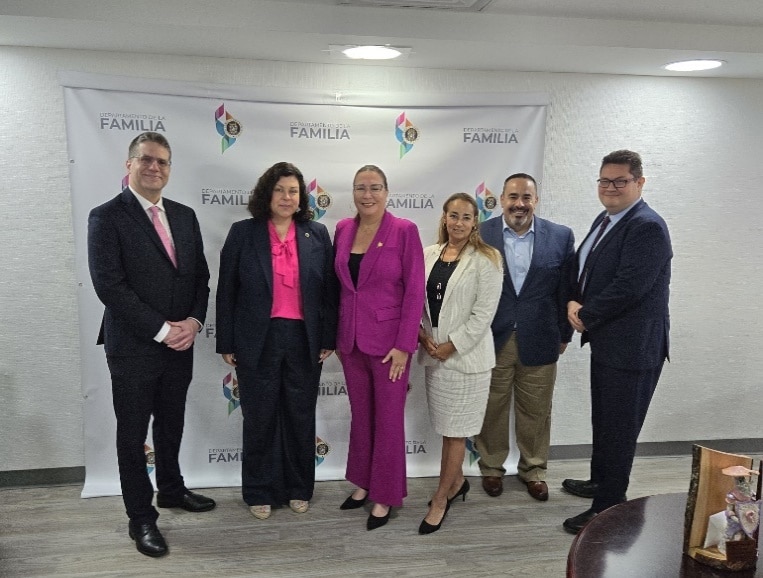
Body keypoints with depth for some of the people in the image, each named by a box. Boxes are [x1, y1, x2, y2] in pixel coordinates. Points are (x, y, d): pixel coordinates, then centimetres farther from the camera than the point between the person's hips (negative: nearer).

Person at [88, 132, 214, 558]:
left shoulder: (185, 216, 8)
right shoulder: (107, 217, -9)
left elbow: (201, 275, 9)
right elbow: (109, 285, -17)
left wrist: (194, 321, -7)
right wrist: (161, 330, -18)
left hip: (180, 344, 5)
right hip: (133, 347, -5)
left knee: (171, 425, 20)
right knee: (133, 435, 8)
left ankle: (171, 490, 40)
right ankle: (142, 518, 22)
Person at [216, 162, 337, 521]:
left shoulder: (317, 235, 3)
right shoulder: (243, 233, -1)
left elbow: (329, 290, 5)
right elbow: (226, 292, 0)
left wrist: (328, 339, 2)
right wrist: (226, 343, -2)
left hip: (304, 340, 1)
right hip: (258, 340, -1)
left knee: (301, 416, 11)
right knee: (260, 418, 9)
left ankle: (299, 488, 29)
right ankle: (260, 492, 26)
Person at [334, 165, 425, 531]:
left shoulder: (404, 231, -10)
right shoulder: (343, 229, 5)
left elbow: (415, 291, -11)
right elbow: (339, 285, 11)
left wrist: (404, 345, -14)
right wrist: (336, 336, 10)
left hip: (388, 342, -5)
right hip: (350, 341, 5)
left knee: (388, 420, 7)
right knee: (360, 416, 17)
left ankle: (385, 496, 22)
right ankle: (363, 483, 34)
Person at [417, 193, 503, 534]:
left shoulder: (486, 260, -8)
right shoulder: (429, 255, 7)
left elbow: (484, 313, -12)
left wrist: (451, 345, -13)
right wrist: (422, 334, -5)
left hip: (466, 356, -5)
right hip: (433, 353, 5)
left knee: (455, 431, 4)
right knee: (447, 426, 16)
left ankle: (441, 499, 17)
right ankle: (457, 481, 37)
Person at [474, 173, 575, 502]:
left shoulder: (561, 237, -1)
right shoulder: (480, 235, -5)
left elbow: (566, 289, 4)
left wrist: (564, 335, 6)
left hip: (539, 340, 1)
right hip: (490, 339, -1)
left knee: (535, 411, 14)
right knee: (492, 408, 12)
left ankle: (533, 469, 33)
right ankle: (491, 467, 31)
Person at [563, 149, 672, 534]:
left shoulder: (647, 227, -18)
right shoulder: (605, 220, 11)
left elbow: (628, 287, -25)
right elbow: (583, 270, 16)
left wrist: (586, 316, -13)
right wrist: (574, 302, -4)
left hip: (632, 346, -9)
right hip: (606, 341, 9)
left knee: (618, 429, 2)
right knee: (603, 420, 23)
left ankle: (608, 509, 15)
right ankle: (600, 481, 42)